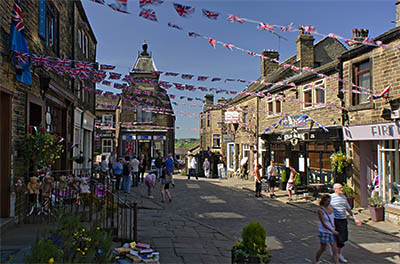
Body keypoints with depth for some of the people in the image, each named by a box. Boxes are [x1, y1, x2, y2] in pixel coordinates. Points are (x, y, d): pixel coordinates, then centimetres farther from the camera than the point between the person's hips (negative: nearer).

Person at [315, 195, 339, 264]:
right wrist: (333, 231, -19)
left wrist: (334, 230, 15)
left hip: (331, 231, 5)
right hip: (324, 232, -5)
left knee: (335, 249, 0)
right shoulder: (320, 211, -16)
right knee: (322, 249, 8)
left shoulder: (330, 208, 3)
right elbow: (323, 224, -18)